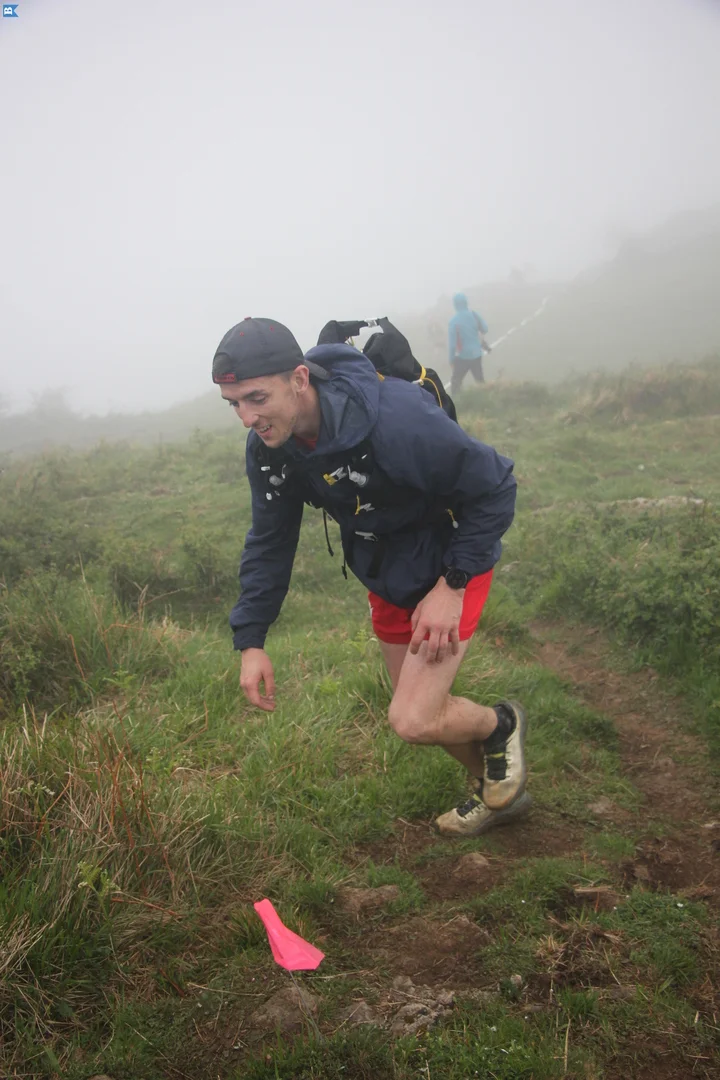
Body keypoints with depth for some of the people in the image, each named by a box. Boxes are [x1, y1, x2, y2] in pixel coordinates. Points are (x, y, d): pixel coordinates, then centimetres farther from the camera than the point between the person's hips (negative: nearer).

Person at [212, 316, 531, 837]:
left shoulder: (395, 417, -36)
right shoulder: (269, 448, -15)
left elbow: (494, 485, -24)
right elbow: (270, 541, 0)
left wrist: (451, 584, -24)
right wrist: (250, 640, -4)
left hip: (450, 567, -7)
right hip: (387, 578, 7)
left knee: (414, 721, -14)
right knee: (420, 709, 17)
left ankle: (501, 724, 19)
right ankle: (498, 792, 43)